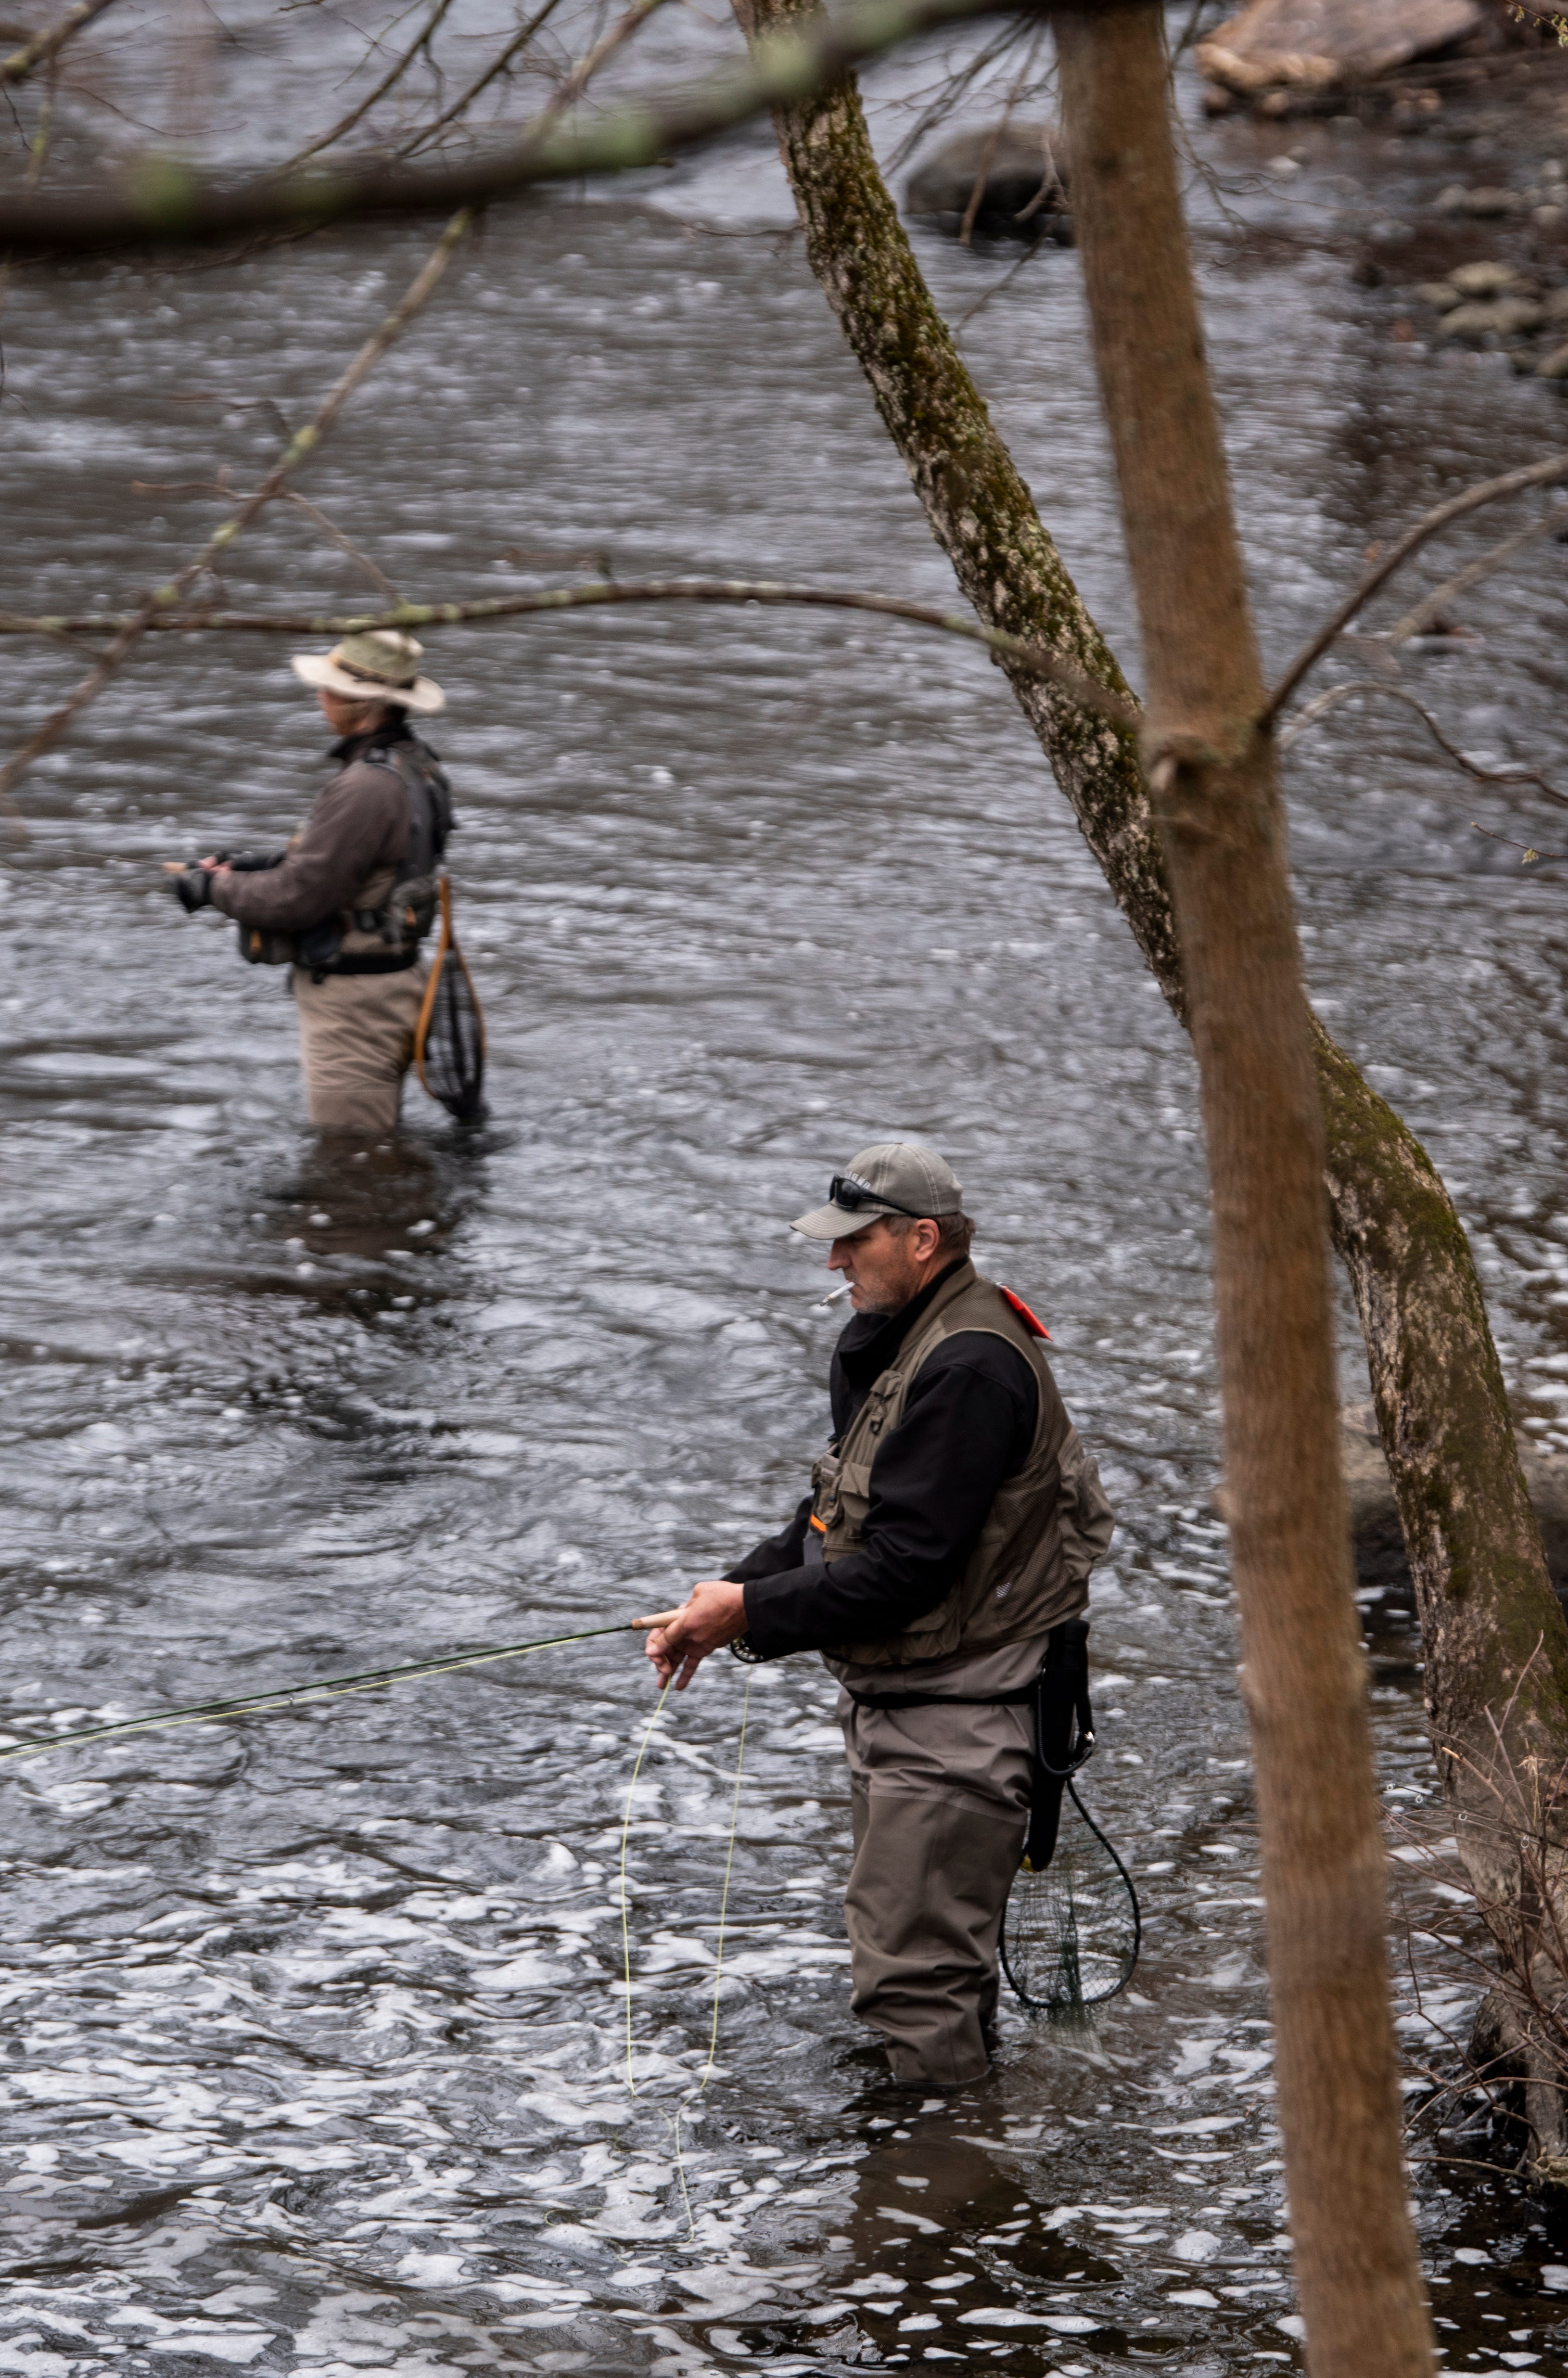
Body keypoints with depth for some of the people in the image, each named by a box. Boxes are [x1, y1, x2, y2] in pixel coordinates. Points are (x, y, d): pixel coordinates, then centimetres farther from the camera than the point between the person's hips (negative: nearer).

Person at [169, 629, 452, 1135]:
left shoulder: (367, 788, -26)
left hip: (352, 998, -11)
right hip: (392, 976, 11)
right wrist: (258, 866, 10)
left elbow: (299, 897, -23)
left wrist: (213, 889, -8)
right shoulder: (415, 764, 6)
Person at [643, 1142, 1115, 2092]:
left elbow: (910, 1566, -25)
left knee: (915, 1982, -8)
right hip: (894, 1707, 11)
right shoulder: (894, 1343, 11)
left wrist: (753, 1614, -18)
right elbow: (839, 1515, 17)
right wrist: (733, 1591, 3)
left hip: (950, 1720, -11)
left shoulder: (971, 1370, -22)